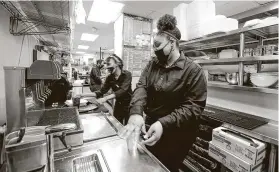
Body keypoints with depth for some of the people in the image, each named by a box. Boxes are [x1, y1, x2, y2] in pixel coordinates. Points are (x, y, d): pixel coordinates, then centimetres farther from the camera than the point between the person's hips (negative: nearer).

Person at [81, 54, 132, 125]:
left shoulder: (127, 74, -17)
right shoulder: (109, 77, -2)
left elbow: (122, 90, -28)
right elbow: (102, 91, -2)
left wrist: (105, 98, -38)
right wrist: (84, 94, -12)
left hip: (128, 105, -4)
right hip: (118, 104, 4)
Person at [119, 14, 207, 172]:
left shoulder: (193, 70, -15)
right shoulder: (152, 64, 1)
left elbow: (193, 107, -21)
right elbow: (141, 87, -10)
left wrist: (164, 124, -33)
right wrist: (136, 112, -28)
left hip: (176, 137, -5)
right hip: (150, 128, 5)